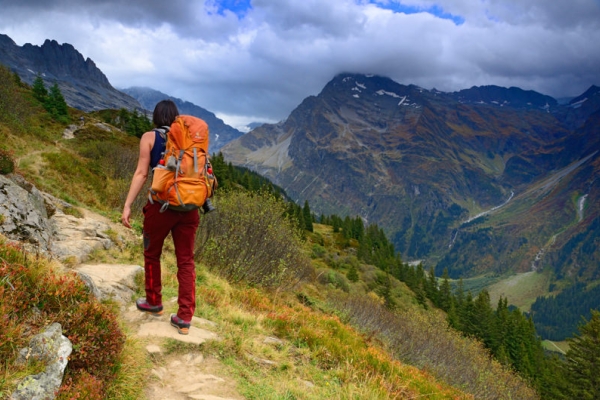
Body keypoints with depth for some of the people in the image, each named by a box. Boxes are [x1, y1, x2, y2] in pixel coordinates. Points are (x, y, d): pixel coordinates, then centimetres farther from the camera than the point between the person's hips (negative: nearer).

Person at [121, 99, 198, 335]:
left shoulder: (149, 137, 0)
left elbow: (141, 174, -7)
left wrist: (127, 206, -7)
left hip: (160, 204, -2)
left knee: (151, 255, 20)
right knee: (186, 262, 8)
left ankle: (154, 303, 36)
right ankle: (184, 319, 8)